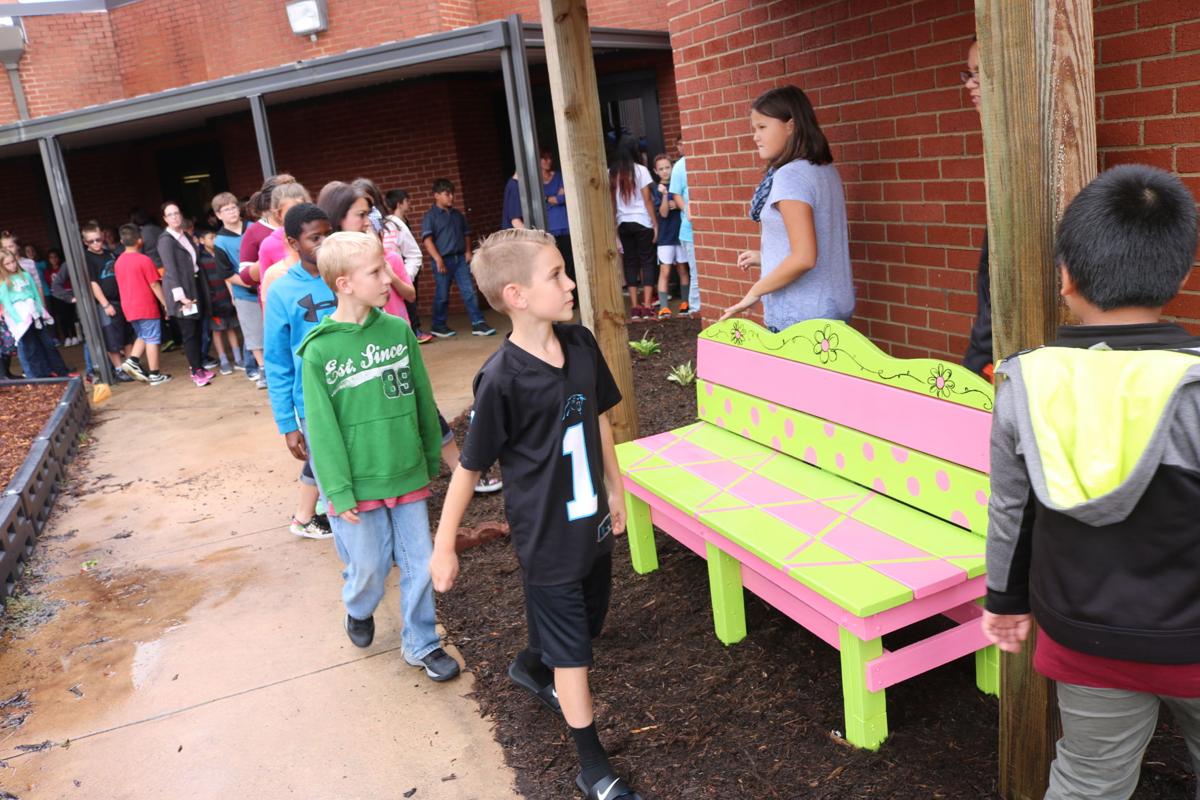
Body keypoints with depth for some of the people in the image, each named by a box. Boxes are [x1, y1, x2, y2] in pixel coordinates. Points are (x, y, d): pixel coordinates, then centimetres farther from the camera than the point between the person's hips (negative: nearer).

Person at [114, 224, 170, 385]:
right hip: (146, 307, -7)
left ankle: (132, 361, 2)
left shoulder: (118, 262, 7)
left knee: (143, 336, 21)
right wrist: (166, 304, -6)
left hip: (129, 308, 7)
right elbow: (154, 285, -13)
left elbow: (124, 285, 14)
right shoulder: (144, 260, -12)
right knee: (152, 339, 1)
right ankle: (155, 375, 3)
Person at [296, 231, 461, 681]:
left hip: (408, 473, 3)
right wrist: (339, 490, -9)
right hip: (359, 481, -2)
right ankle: (359, 611, 46)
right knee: (369, 567, 13)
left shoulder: (398, 330, -4)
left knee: (419, 564, 9)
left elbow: (423, 399, 5)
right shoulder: (319, 350, -12)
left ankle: (422, 644, 29)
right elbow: (323, 427, -9)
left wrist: (432, 455, 11)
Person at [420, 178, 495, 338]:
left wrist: (468, 251, 8)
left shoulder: (458, 214, 13)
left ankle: (478, 323, 0)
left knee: (469, 292, -1)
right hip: (443, 260, -5)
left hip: (460, 258, 5)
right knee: (442, 295, 4)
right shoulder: (430, 216, -4)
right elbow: (427, 239, -12)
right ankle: (438, 326, 18)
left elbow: (466, 234, 23)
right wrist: (438, 259, -20)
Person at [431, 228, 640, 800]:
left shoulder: (580, 344, -7)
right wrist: (444, 546, -6)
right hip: (546, 535, -6)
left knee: (586, 621, 25)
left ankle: (529, 667, 56)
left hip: (592, 521, 7)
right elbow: (470, 467, -14)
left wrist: (614, 488, 15)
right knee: (571, 650, 7)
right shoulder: (501, 380, -23)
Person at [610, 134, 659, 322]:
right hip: (642, 222, -4)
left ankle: (634, 307, 6)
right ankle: (647, 307, -4)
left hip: (623, 223, 4)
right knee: (647, 261, 2)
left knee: (630, 262, 9)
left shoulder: (611, 173, 3)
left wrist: (614, 225, 12)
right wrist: (655, 223, -2)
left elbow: (612, 202, 5)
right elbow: (647, 200, -8)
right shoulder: (640, 170, -7)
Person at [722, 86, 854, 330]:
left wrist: (755, 291, -13)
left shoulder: (790, 176, -18)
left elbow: (804, 258, -25)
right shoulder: (826, 169, 8)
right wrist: (765, 256, 15)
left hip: (799, 317, -9)